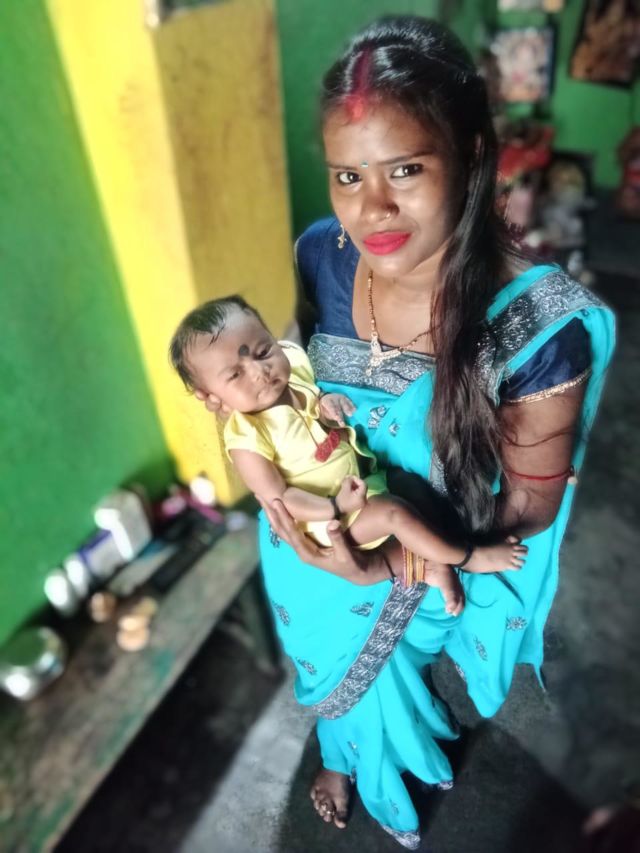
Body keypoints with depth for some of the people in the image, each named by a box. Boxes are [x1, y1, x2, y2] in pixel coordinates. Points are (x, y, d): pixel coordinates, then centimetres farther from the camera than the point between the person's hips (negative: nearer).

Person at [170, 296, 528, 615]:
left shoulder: (293, 369, -7)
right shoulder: (247, 439, -25)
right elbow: (279, 497, -22)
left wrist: (330, 403, -14)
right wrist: (336, 507, -31)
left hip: (363, 476, 8)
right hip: (327, 517, -8)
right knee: (394, 512, -24)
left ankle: (430, 563, 7)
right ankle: (468, 557, -4)